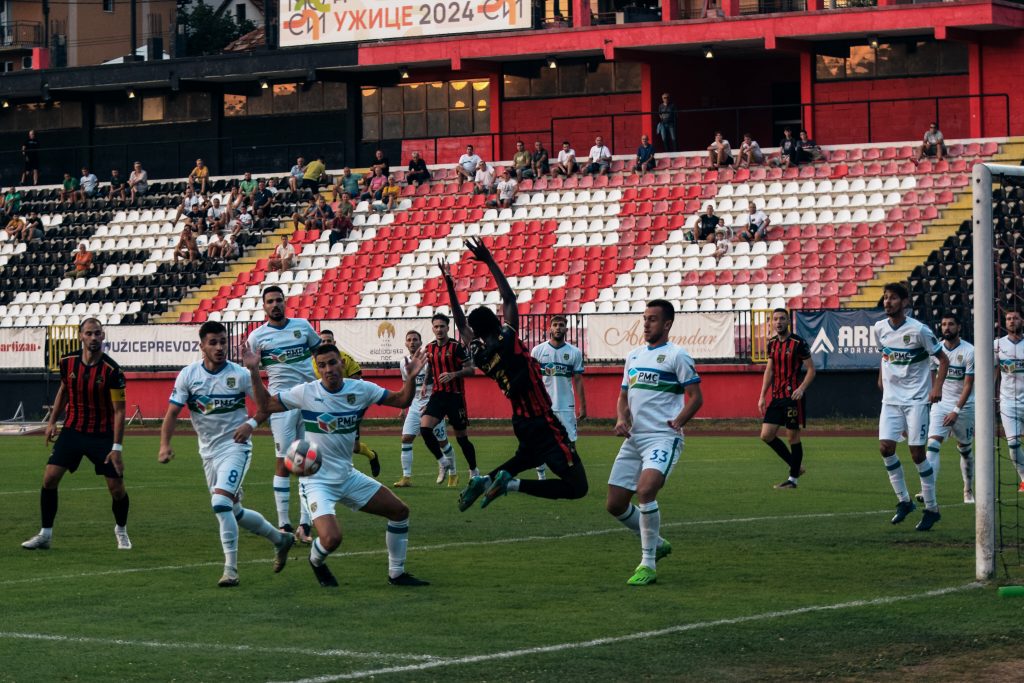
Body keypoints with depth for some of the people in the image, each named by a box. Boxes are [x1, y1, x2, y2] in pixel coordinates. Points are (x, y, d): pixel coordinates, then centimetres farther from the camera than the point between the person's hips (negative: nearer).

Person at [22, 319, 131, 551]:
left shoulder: (112, 371, -17)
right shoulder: (68, 362, -5)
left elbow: (119, 410, -14)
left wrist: (117, 447, -17)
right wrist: (52, 421, 11)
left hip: (102, 435, -3)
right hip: (72, 431, 3)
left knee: (117, 488, -3)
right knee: (50, 477, -8)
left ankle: (121, 530, 25)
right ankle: (45, 534, 4)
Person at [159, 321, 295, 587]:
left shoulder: (240, 375, -10)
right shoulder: (188, 374, -4)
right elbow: (173, 412, -5)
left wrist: (252, 423, -17)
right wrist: (165, 444, -20)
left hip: (235, 447, -5)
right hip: (208, 452, 5)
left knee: (221, 504, -23)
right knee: (234, 512, 13)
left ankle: (231, 569, -14)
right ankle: (280, 538, 37)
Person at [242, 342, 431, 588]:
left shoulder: (360, 389, -3)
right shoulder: (306, 392, -12)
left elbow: (402, 400, 4)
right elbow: (265, 405, -6)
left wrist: (411, 376, -13)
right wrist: (254, 372, -17)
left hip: (347, 476, 5)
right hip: (317, 481, -5)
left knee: (400, 512, 7)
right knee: (331, 538, -25)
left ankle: (396, 574, 25)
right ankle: (316, 561, 13)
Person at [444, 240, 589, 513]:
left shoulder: (479, 354, 1)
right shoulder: (508, 342, -15)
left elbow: (461, 324, 20)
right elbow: (509, 298, -5)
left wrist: (450, 285, 23)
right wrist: (490, 261, 0)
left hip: (522, 423, 8)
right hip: (542, 425, -8)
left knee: (527, 457, 40)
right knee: (577, 487, -8)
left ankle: (484, 480, 16)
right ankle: (511, 483, -17)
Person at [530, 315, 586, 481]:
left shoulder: (575, 353, 3)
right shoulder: (538, 350, 2)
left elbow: (578, 380, 5)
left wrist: (582, 406, 1)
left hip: (566, 407, 0)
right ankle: (541, 477, 18)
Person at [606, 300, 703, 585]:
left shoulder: (676, 355, -3)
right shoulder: (634, 356, 17)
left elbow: (696, 397, -4)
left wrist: (677, 422, -18)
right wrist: (621, 419, 2)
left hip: (662, 438, -8)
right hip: (633, 439, 8)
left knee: (645, 491, -28)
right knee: (615, 504, 4)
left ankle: (648, 565, -17)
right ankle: (657, 544, 28)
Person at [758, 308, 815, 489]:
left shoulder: (798, 343, -8)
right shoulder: (772, 343, 11)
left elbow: (811, 370, -7)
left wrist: (801, 389, -22)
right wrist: (762, 396, 10)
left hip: (792, 396, -7)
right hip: (776, 397, 7)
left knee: (793, 436, -1)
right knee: (766, 435, 2)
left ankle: (793, 478, 8)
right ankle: (796, 465, 17)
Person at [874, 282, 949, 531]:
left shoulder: (918, 330, -13)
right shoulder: (880, 328, 3)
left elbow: (943, 359, -5)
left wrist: (937, 387, -14)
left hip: (916, 399, -5)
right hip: (891, 398, 5)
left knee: (917, 452, -6)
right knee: (885, 447, -8)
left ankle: (932, 508, 6)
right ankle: (904, 501, 7)